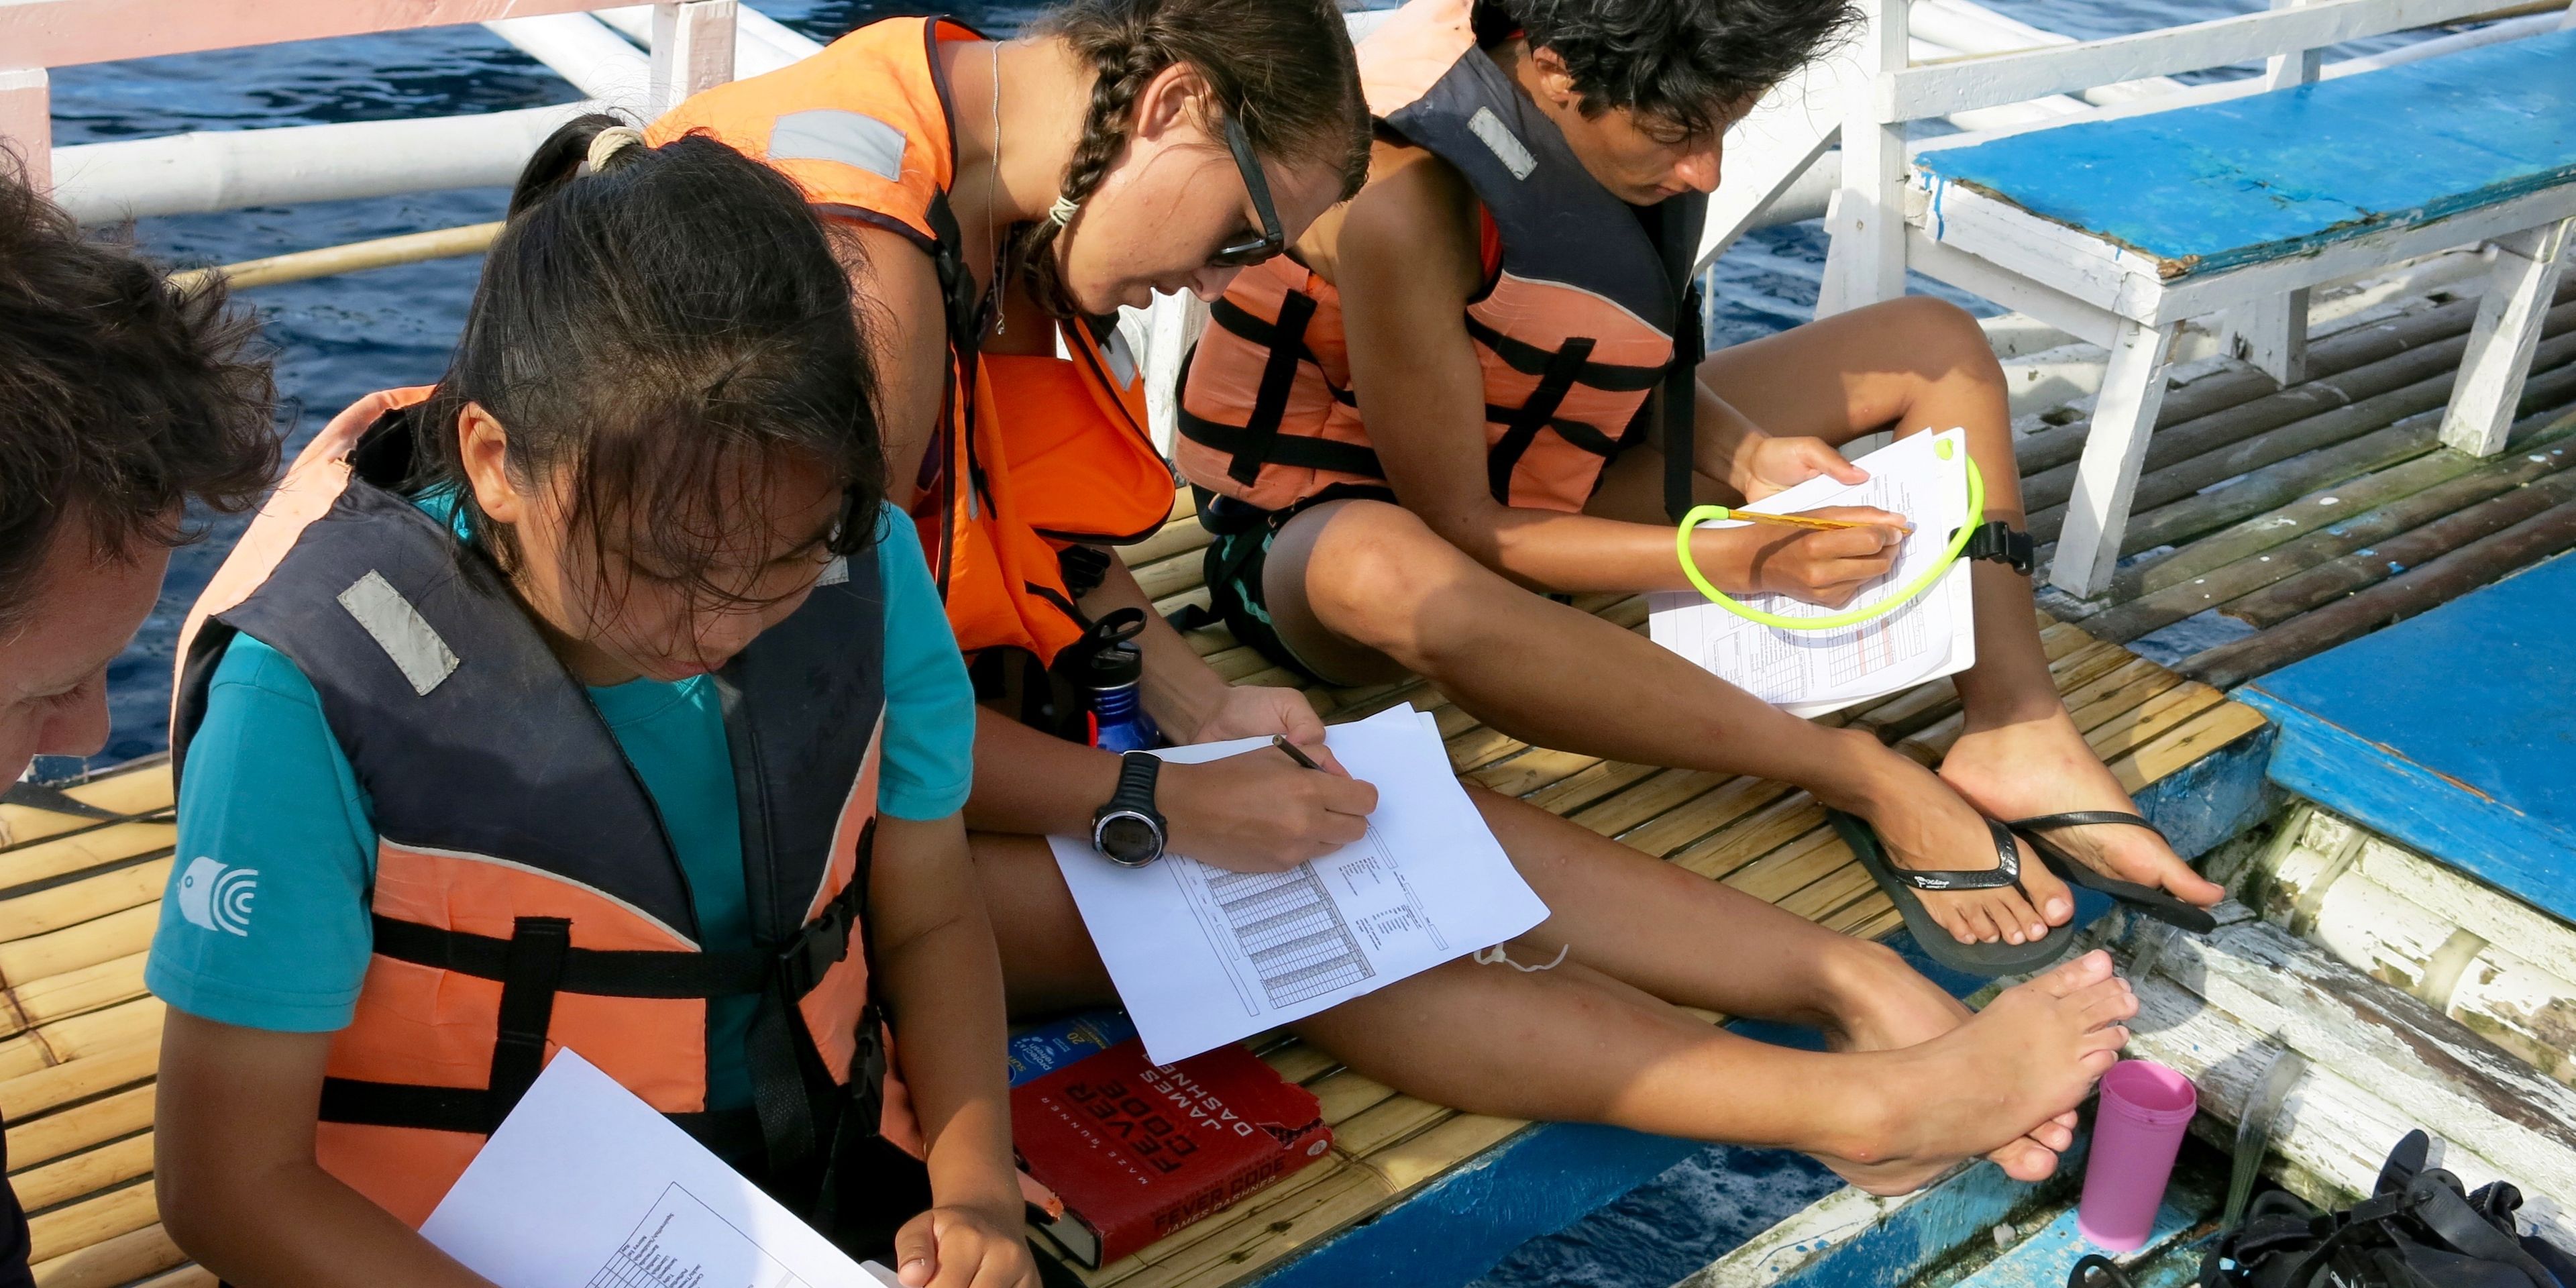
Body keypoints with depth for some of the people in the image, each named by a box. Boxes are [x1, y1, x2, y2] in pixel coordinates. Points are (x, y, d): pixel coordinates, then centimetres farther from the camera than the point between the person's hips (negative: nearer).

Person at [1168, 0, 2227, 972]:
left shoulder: (1613, 112, -8)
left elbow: (1628, 348, 6)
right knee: (1384, 576, -48)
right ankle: (1872, 783, -39)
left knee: (1934, 344, -1)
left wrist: (1743, 453, -13)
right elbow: (1462, 531, -26)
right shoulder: (1404, 203, -31)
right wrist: (1738, 561, -30)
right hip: (1329, 518, -7)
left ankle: (2017, 734, -18)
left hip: (1539, 478, 8)